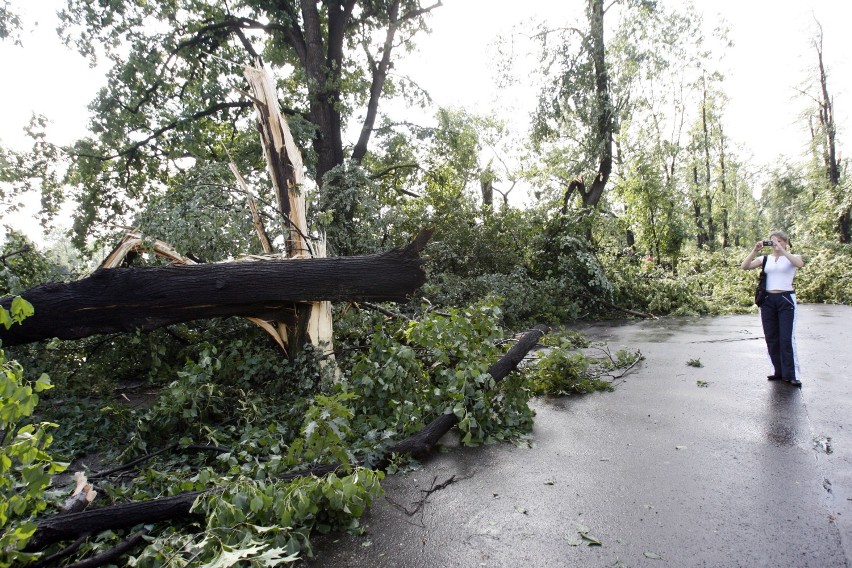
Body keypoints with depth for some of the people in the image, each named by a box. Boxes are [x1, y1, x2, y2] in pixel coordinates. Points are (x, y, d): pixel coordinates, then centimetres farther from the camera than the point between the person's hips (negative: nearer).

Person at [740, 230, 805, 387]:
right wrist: (755, 250, -12)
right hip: (768, 300, 3)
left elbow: (800, 264, -21)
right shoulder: (765, 259, 10)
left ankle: (792, 375, -1)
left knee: (787, 339, -8)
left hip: (786, 299, -3)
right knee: (771, 338, 6)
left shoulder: (792, 257, 4)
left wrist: (782, 250, -21)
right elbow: (744, 266, -4)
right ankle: (780, 372, 16)